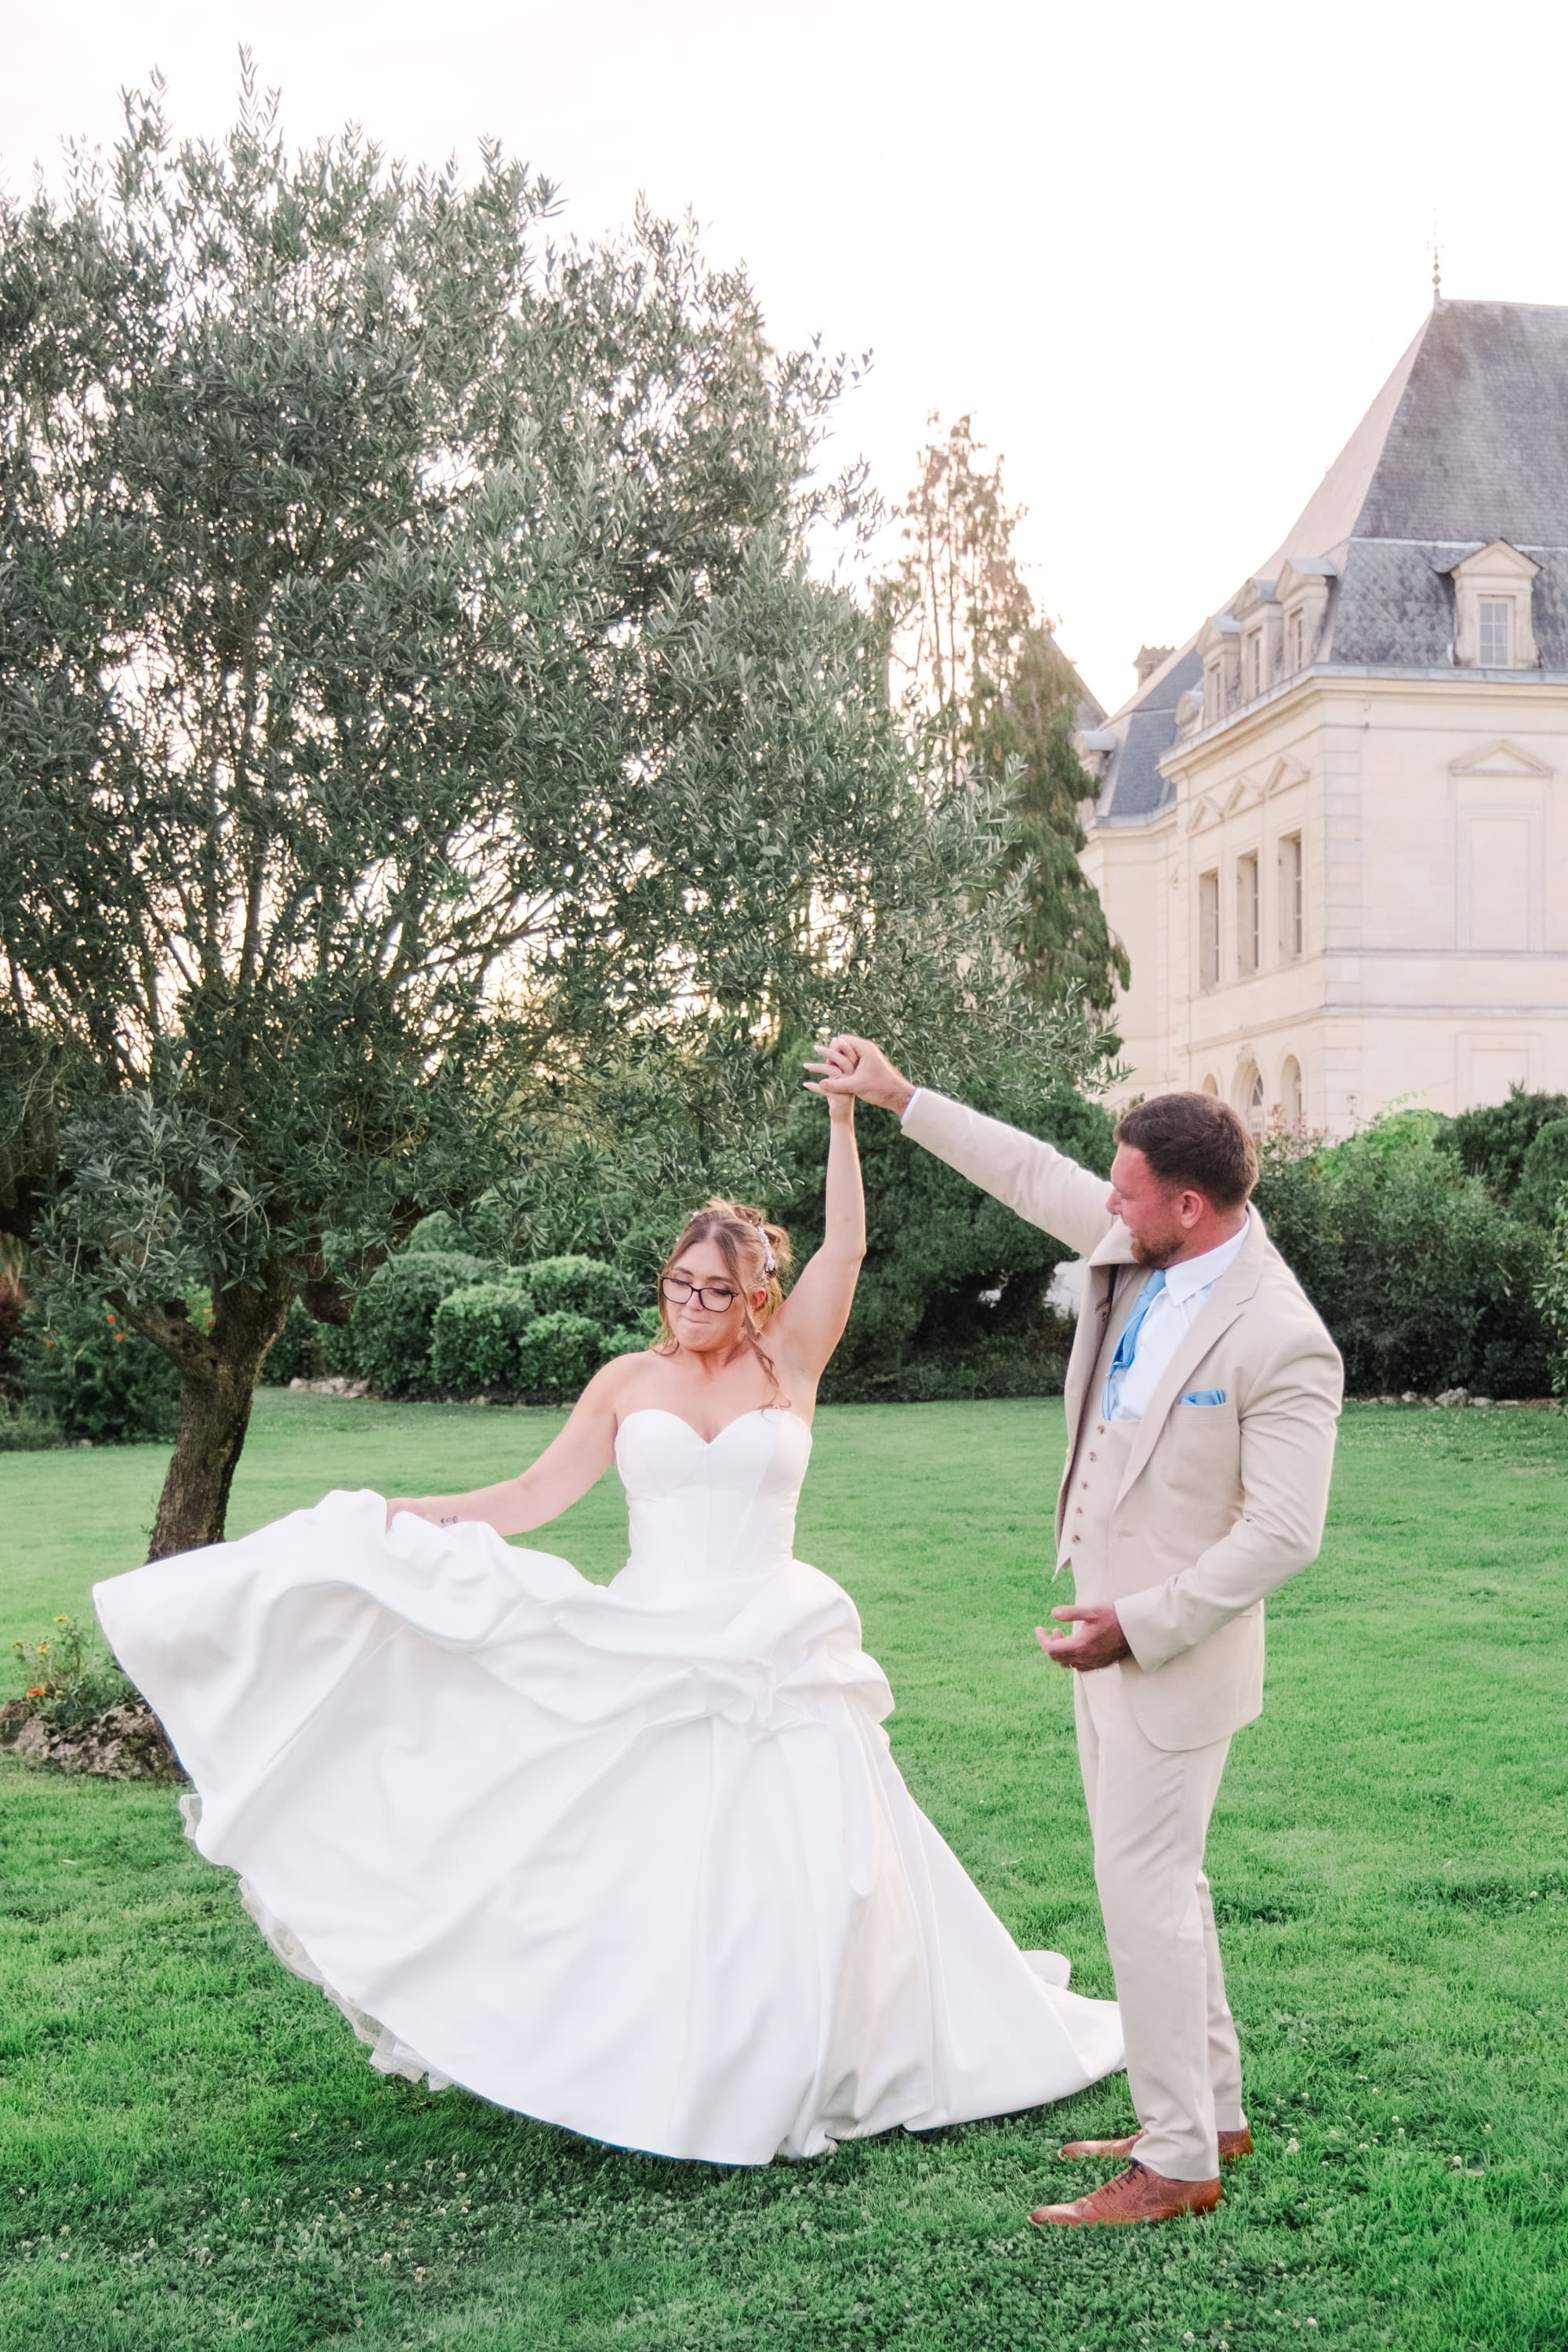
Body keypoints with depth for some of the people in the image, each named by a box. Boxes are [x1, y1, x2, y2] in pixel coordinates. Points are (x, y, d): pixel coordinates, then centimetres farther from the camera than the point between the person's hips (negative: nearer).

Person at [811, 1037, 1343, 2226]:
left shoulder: (1282, 1343, -23)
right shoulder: (1138, 1250, 0)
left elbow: (1283, 1534, -23)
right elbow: (1033, 1171, 15)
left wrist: (1140, 1626, -21)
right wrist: (902, 1095, 19)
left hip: (1174, 1653, -9)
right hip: (1111, 1631, 9)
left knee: (1147, 1893, -3)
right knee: (1162, 1881, 18)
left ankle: (1177, 2163, 9)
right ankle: (1214, 2112, 32)